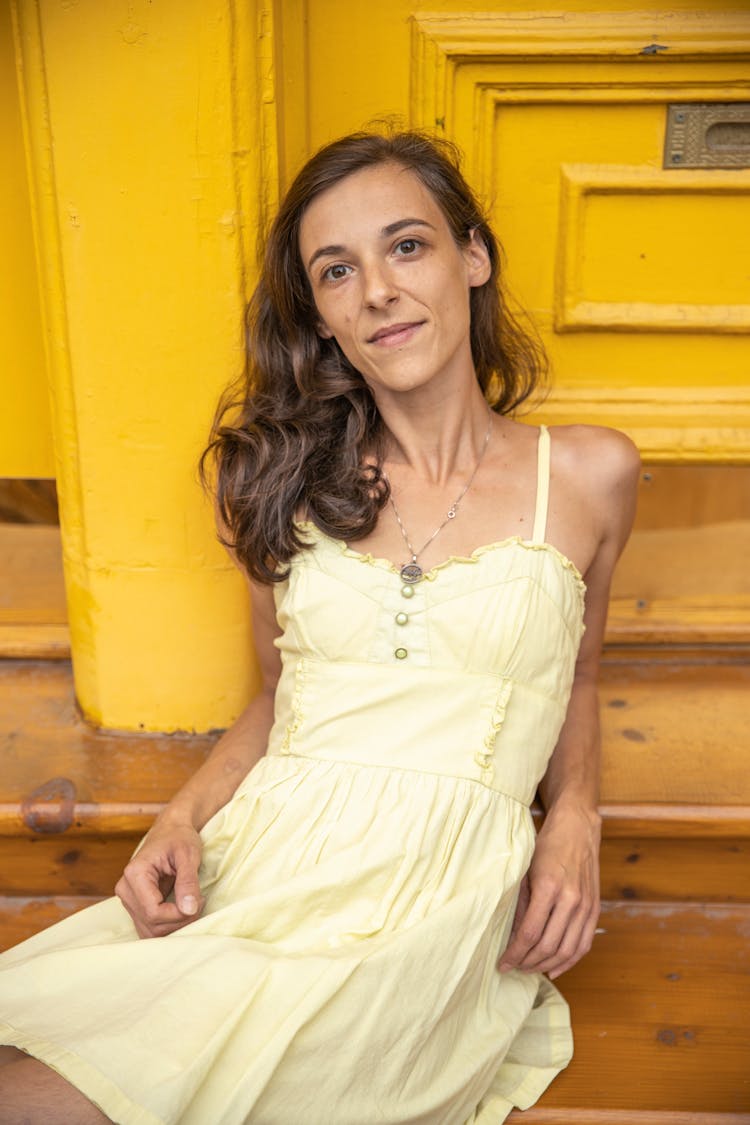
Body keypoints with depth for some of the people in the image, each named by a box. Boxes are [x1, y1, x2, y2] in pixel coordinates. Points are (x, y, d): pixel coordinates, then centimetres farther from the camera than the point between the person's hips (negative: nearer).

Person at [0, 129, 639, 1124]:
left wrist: (575, 820, 2)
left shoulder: (587, 472, 5)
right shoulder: (293, 476, 9)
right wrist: (184, 818, -1)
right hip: (261, 860, 3)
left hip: (440, 893, -2)